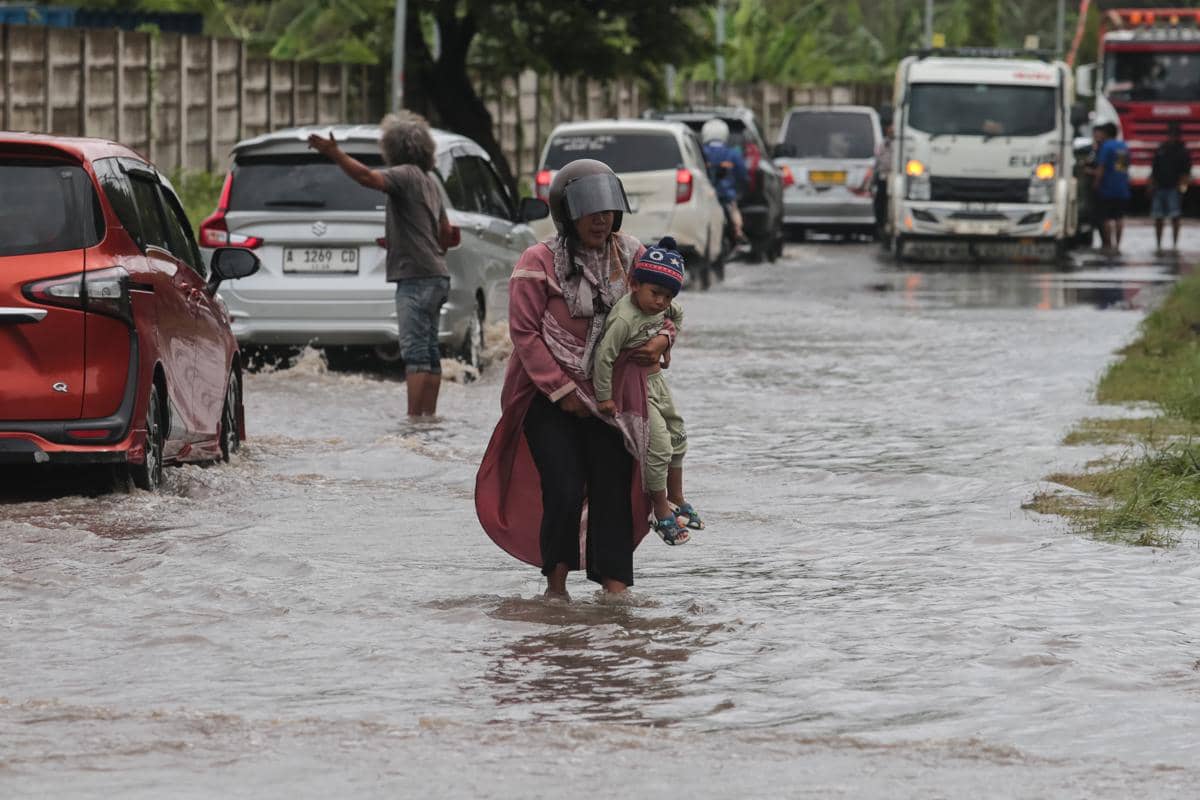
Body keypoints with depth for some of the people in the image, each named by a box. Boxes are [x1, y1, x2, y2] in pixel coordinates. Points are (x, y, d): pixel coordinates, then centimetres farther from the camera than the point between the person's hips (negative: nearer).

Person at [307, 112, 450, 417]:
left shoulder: (406, 175, -10)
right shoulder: (429, 181, 19)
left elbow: (368, 178, -30)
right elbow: (445, 232, 25)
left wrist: (334, 154, -36)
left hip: (416, 278, -10)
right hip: (435, 276, 10)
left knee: (415, 352, -12)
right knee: (428, 352, 11)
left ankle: (414, 418, -17)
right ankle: (428, 415, 13)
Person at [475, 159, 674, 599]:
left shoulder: (632, 257, 4)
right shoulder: (539, 262, -10)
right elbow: (524, 332, -9)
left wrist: (661, 340, -12)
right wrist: (561, 391, -13)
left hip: (611, 396, 4)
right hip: (549, 397, -4)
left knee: (613, 489, -2)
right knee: (565, 489, -12)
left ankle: (614, 587, -1)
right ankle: (556, 580, 7)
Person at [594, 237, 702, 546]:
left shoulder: (661, 306, -7)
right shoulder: (623, 318, -31)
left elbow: (677, 313, 19)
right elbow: (603, 355, -29)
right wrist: (604, 397, -24)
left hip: (655, 379, 9)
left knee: (676, 436, 18)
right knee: (658, 446, -9)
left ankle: (677, 500, 36)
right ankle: (662, 514, 4)